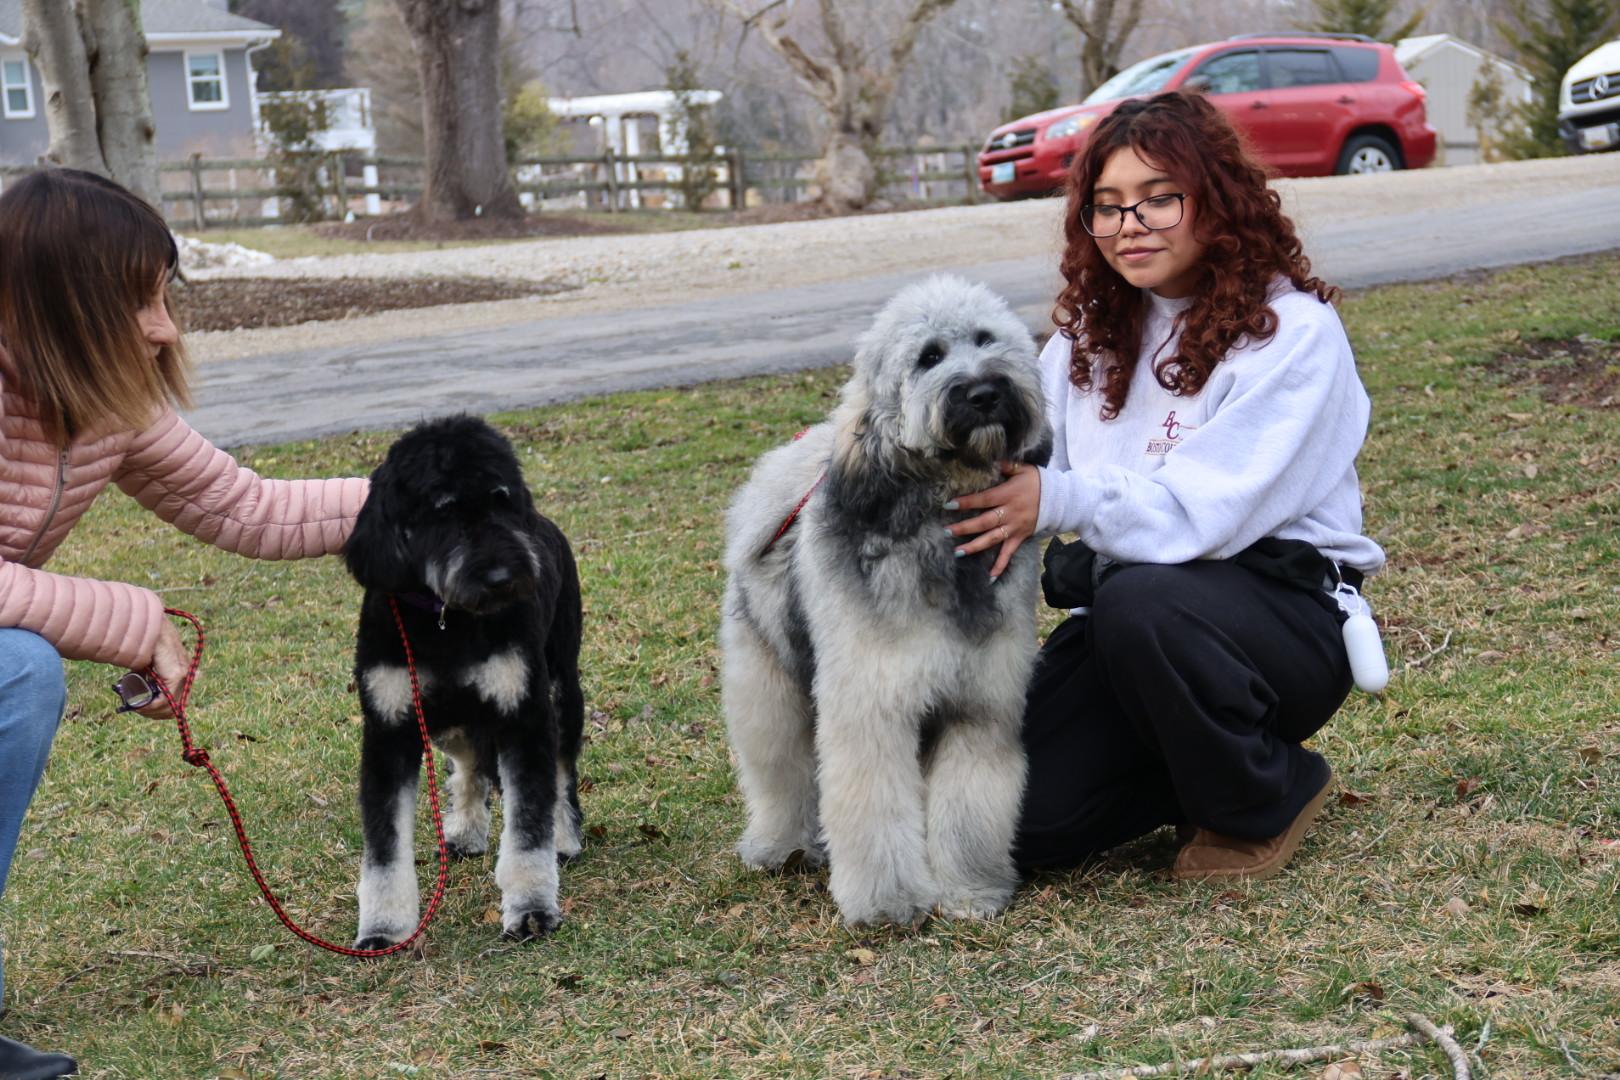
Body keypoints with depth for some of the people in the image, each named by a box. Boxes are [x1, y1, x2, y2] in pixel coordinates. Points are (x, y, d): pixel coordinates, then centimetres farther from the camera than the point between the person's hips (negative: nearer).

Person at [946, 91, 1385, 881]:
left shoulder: (1292, 331, -12)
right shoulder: (1093, 332, 11)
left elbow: (1206, 510, -22)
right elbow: (1018, 457, 2)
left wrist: (1058, 501, -36)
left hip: (1281, 607, -5)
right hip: (1122, 605, 5)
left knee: (1139, 600, -38)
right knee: (1022, 817, -15)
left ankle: (1266, 799, -10)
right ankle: (1192, 776, 16)